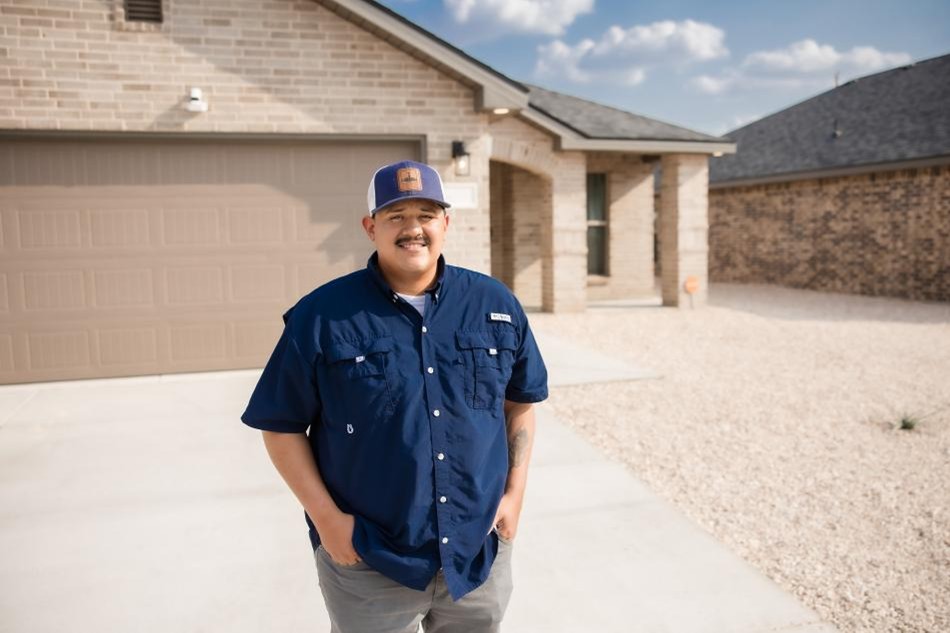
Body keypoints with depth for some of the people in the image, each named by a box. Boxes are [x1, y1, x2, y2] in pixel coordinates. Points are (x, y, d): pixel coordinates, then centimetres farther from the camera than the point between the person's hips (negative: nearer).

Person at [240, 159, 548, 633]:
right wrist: (326, 517, -10)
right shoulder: (321, 316, -11)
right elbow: (282, 427, -5)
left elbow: (519, 403, 8)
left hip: (481, 553, 3)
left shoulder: (496, 305, -1)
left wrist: (515, 492, 1)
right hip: (367, 563, -2)